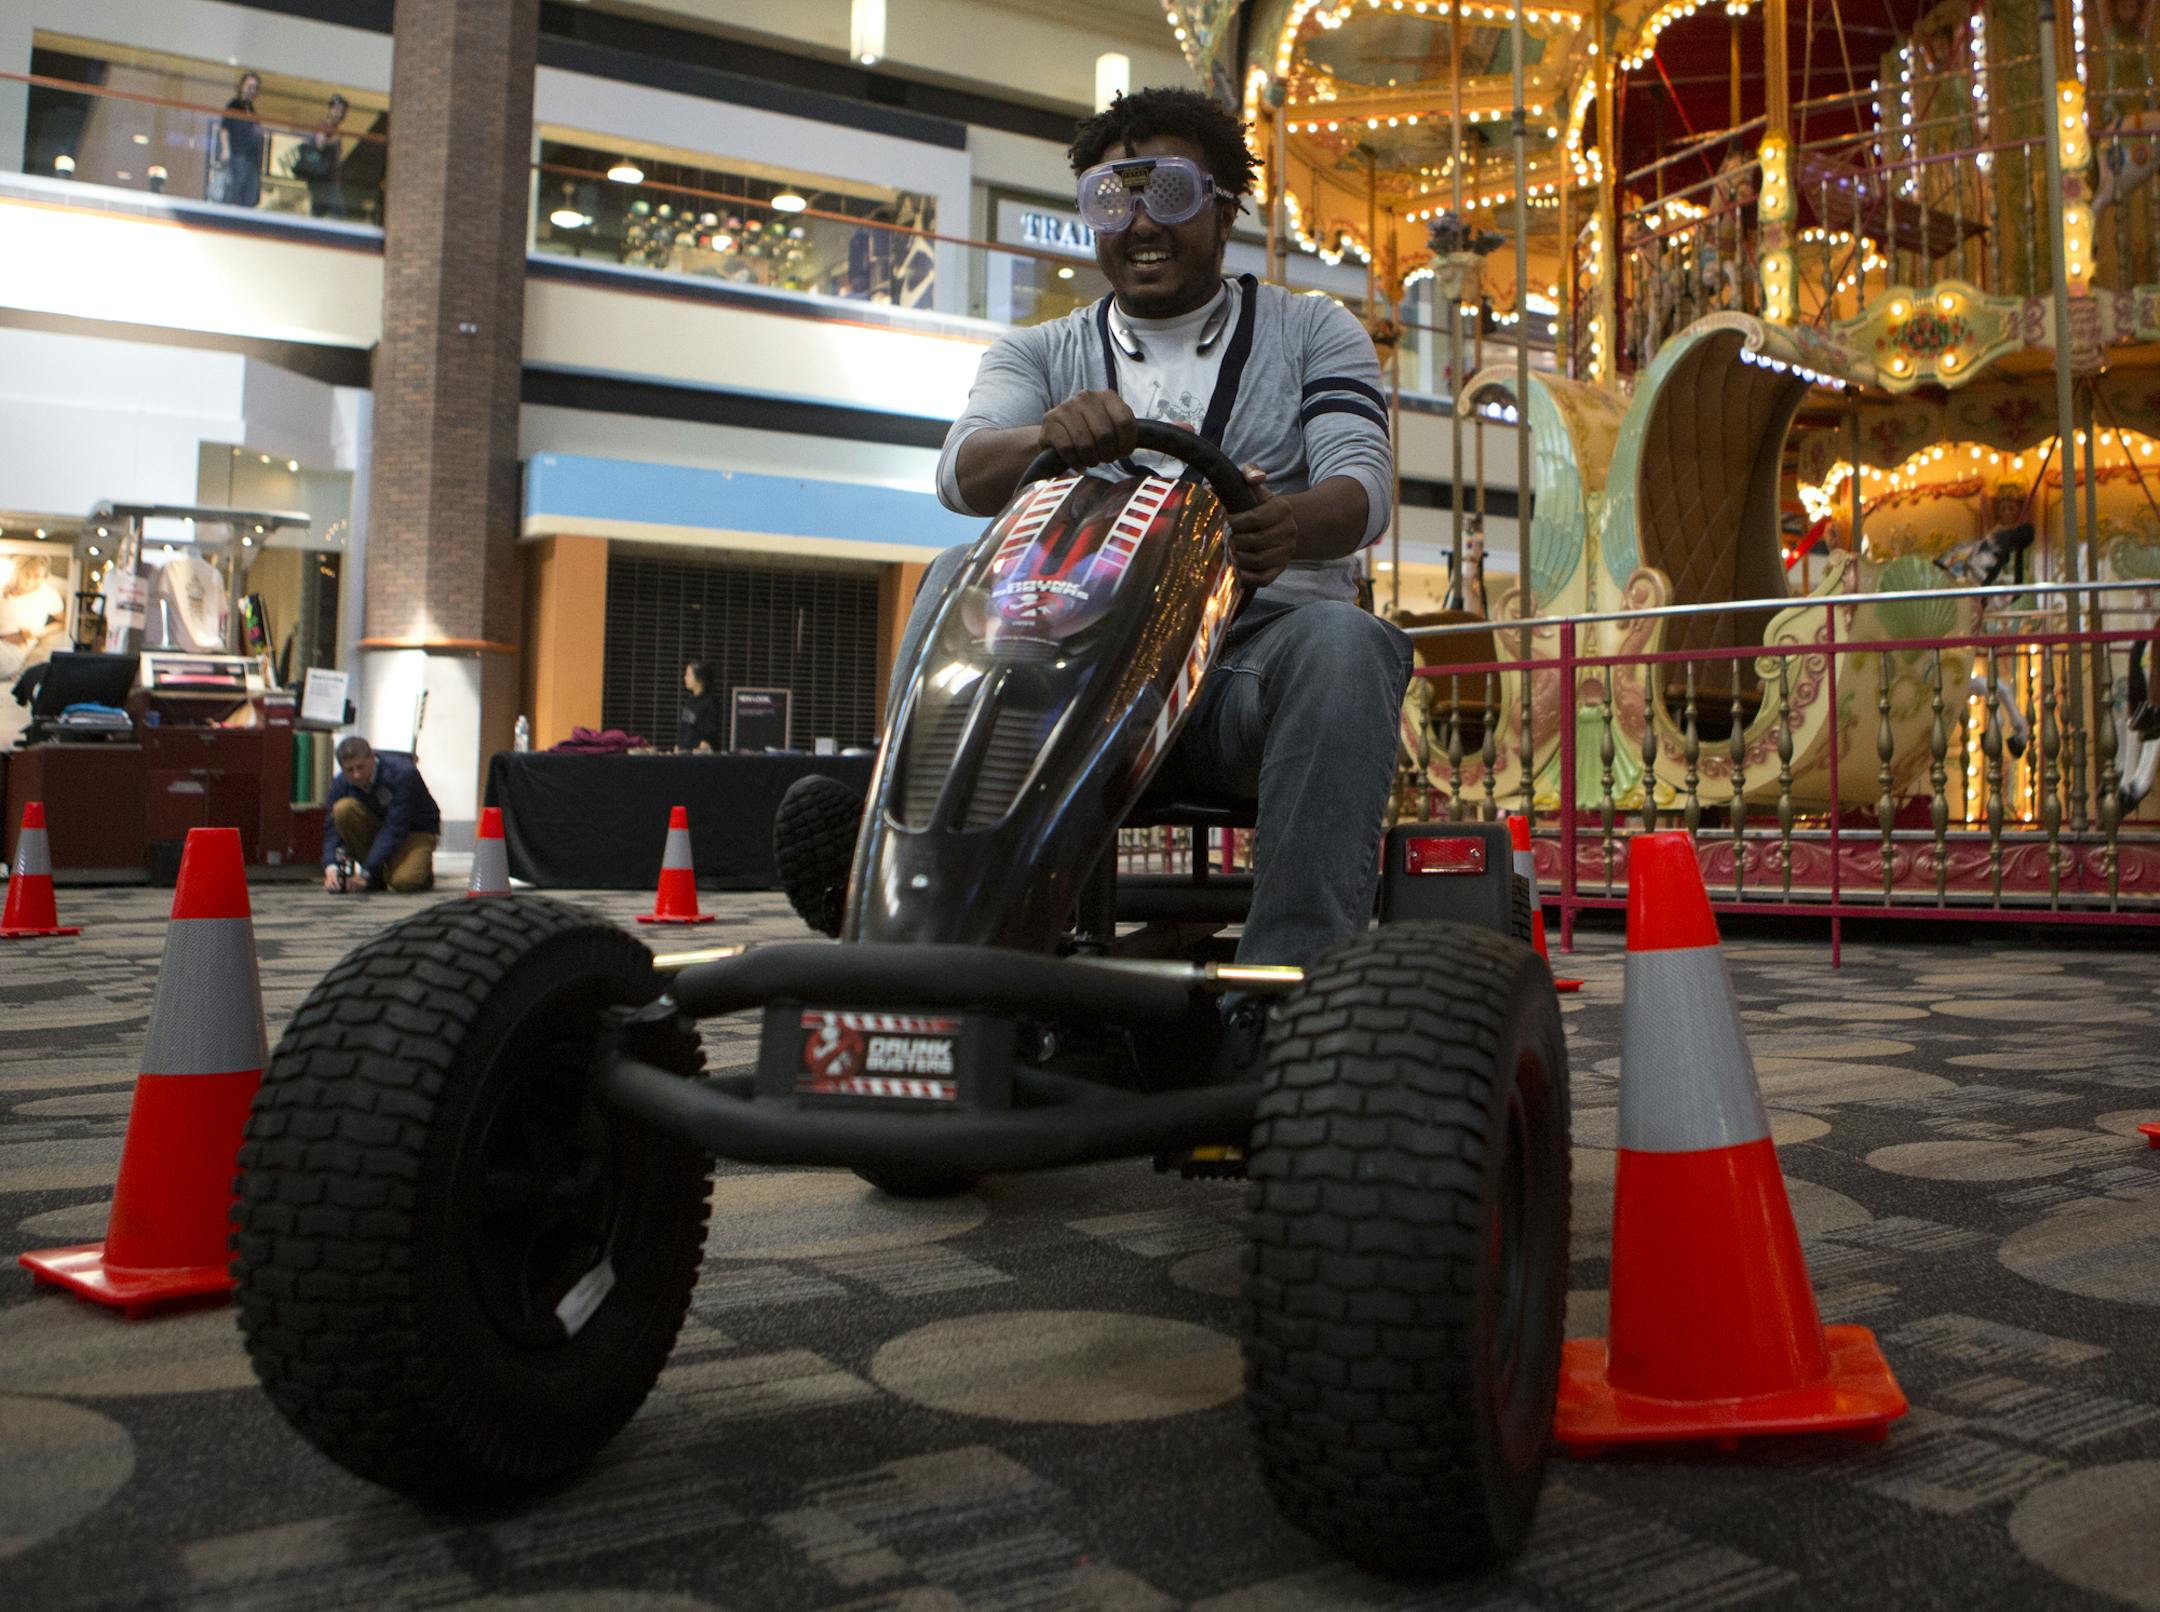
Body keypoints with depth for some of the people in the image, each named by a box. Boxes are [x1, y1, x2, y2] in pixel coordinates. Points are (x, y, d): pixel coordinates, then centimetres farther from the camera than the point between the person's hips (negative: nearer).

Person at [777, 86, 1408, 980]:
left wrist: (1293, 524, -30)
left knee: (1343, 640, -34)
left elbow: (1363, 482, -4)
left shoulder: (1316, 332, 15)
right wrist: (1049, 436, -28)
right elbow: (962, 473, -3)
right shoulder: (1038, 354, 18)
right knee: (966, 574, -24)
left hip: (1254, 647, -1)